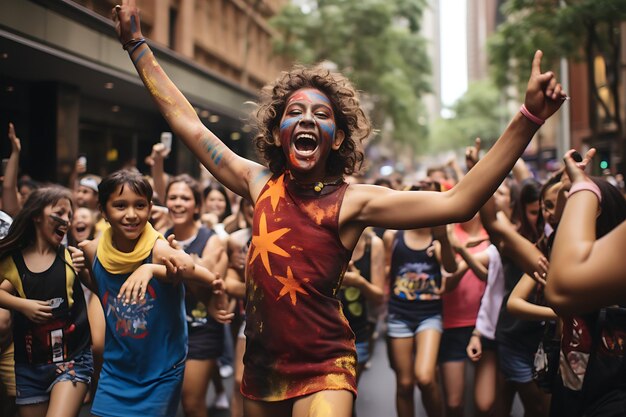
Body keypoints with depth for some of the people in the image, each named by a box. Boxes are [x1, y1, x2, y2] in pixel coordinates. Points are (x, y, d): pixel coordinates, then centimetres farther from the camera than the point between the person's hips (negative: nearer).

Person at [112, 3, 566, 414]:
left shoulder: (353, 201, -12)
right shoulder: (259, 184, -1)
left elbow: (457, 203, -21)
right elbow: (186, 121, 5)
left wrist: (528, 117, -28)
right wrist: (136, 42, 9)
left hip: (322, 372, -4)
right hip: (260, 365, 5)